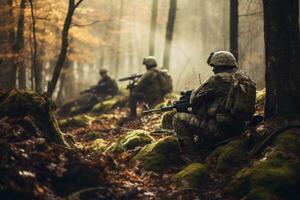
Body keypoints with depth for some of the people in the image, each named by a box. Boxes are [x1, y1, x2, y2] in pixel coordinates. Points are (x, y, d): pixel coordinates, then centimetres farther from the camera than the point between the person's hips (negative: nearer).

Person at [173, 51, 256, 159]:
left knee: (179, 118, 0)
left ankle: (190, 157, -5)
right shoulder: (245, 79, 11)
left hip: (219, 128, -9)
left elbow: (195, 98, -6)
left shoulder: (218, 79, -13)